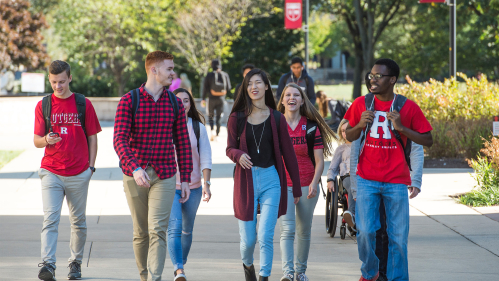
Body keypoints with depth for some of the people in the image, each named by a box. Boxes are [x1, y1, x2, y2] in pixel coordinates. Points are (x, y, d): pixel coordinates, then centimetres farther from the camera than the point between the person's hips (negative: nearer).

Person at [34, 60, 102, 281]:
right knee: (50, 219, -13)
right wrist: (46, 140, -20)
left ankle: (75, 263, 24)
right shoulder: (43, 105, 4)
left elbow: (92, 137, 8)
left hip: (79, 174, 1)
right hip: (51, 172, -1)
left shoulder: (83, 104, 3)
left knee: (78, 221, 11)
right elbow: (36, 141, 3)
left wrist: (91, 165, 0)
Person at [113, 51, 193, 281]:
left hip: (164, 176, 1)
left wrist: (185, 178, 5)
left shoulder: (175, 104, 6)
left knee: (157, 231, -12)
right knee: (141, 233, 9)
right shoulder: (129, 101, -4)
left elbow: (182, 143, 10)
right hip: (135, 175, -1)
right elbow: (120, 140, -12)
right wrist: (134, 168, -27)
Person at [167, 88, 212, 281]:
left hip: (193, 187, 3)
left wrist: (207, 183, -8)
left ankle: (181, 264, 30)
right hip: (170, 186, -2)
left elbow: (205, 158, 1)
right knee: (174, 228, -16)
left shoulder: (198, 127, 4)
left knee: (187, 229, 12)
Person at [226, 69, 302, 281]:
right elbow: (230, 148, 7)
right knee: (248, 238, 5)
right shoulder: (237, 118, 2)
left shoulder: (276, 118, 2)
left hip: (270, 178, 0)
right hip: (246, 180, 0)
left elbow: (288, 154, 7)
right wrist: (239, 155, -18)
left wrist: (296, 187, 9)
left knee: (266, 236, -11)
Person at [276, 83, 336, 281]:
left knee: (304, 231, 8)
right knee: (287, 229, -14)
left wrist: (314, 183, -15)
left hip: (307, 186, 1)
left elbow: (319, 160, 0)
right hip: (283, 185, -1)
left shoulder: (311, 127, 2)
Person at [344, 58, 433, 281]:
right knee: (365, 231, -6)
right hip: (367, 179, 1)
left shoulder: (408, 107, -3)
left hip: (396, 181, -1)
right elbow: (349, 136, 15)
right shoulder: (361, 104, 4)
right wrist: (360, 124, -7)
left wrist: (401, 127, -13)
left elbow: (428, 140, 0)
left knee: (398, 236, 1)